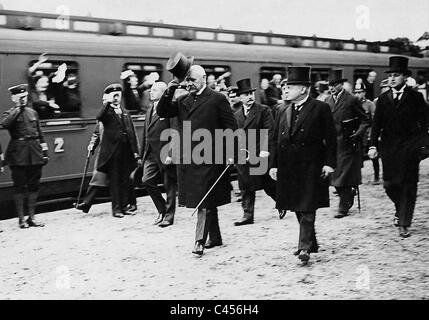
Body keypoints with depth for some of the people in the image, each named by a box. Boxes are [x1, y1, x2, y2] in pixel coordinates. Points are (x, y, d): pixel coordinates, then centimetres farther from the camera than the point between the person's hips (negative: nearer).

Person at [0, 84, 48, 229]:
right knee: (19, 187, 0)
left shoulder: (33, 112, 14)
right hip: (18, 155, -4)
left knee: (33, 185, 6)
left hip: (34, 154, 4)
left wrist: (44, 151, 13)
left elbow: (39, 133, 18)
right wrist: (18, 109, -17)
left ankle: (31, 217, 14)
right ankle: (21, 218, 8)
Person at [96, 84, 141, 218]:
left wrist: (136, 153, 9)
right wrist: (107, 102, -24)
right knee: (114, 181, 0)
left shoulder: (126, 113, 17)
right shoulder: (106, 112, 2)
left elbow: (132, 134, 15)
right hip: (112, 152, -5)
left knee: (125, 181, 7)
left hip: (126, 152, 5)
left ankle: (124, 207, 15)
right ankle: (116, 208, 5)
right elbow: (99, 117, -25)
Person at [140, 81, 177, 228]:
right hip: (151, 154, 7)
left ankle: (168, 216, 15)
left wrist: (171, 155, -19)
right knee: (147, 180, -3)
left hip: (165, 155, -7)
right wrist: (143, 154, 15)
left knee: (169, 187, 3)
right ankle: (162, 209, 15)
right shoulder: (149, 111, 17)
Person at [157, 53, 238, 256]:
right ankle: (215, 237, 26)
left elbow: (231, 126, -5)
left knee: (205, 202, -7)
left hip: (208, 159, -6)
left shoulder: (217, 99, -3)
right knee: (206, 201, 15)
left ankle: (200, 241, -6)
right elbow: (162, 112, 6)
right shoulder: (183, 101, 14)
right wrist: (170, 90, -6)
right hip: (187, 160, 6)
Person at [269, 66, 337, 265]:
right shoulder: (283, 111, 12)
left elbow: (330, 139, -4)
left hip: (311, 167, -6)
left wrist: (329, 163, -10)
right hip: (287, 169, 6)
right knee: (298, 209, 13)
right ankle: (311, 243, 27)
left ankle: (305, 247, -2)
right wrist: (273, 165, 6)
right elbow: (275, 140, 12)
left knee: (307, 209, -6)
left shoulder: (321, 109, -3)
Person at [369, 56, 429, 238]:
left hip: (409, 148, -2)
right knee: (389, 185, 4)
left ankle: (404, 224, 4)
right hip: (388, 148, 3)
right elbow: (376, 124, 4)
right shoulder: (383, 98, 7)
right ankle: (400, 210, 32)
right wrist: (373, 145, -6)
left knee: (408, 186, -1)